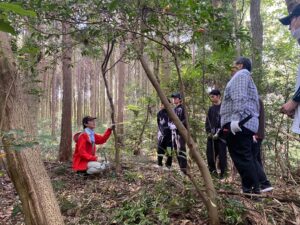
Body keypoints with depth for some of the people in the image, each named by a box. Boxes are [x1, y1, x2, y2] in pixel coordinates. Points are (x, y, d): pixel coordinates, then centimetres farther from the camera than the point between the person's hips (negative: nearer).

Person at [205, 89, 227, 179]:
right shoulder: (211, 109, 15)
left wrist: (219, 133, -14)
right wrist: (208, 132, 0)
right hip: (211, 136, 5)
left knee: (222, 155, -2)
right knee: (210, 155, 6)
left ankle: (223, 173, 10)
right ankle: (212, 170, 20)